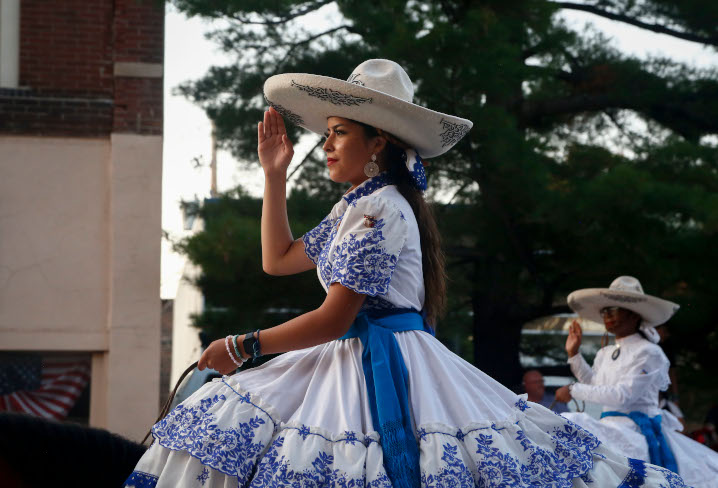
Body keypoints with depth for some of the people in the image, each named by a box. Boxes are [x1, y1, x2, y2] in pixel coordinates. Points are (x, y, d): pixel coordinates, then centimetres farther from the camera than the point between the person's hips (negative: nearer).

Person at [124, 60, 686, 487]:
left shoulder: (381, 209, -14)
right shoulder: (354, 208, 17)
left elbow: (333, 318, -18)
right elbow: (279, 258, 27)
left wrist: (242, 346, -10)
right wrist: (274, 173, 22)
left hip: (386, 371, -10)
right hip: (351, 360, 10)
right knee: (230, 419, 2)